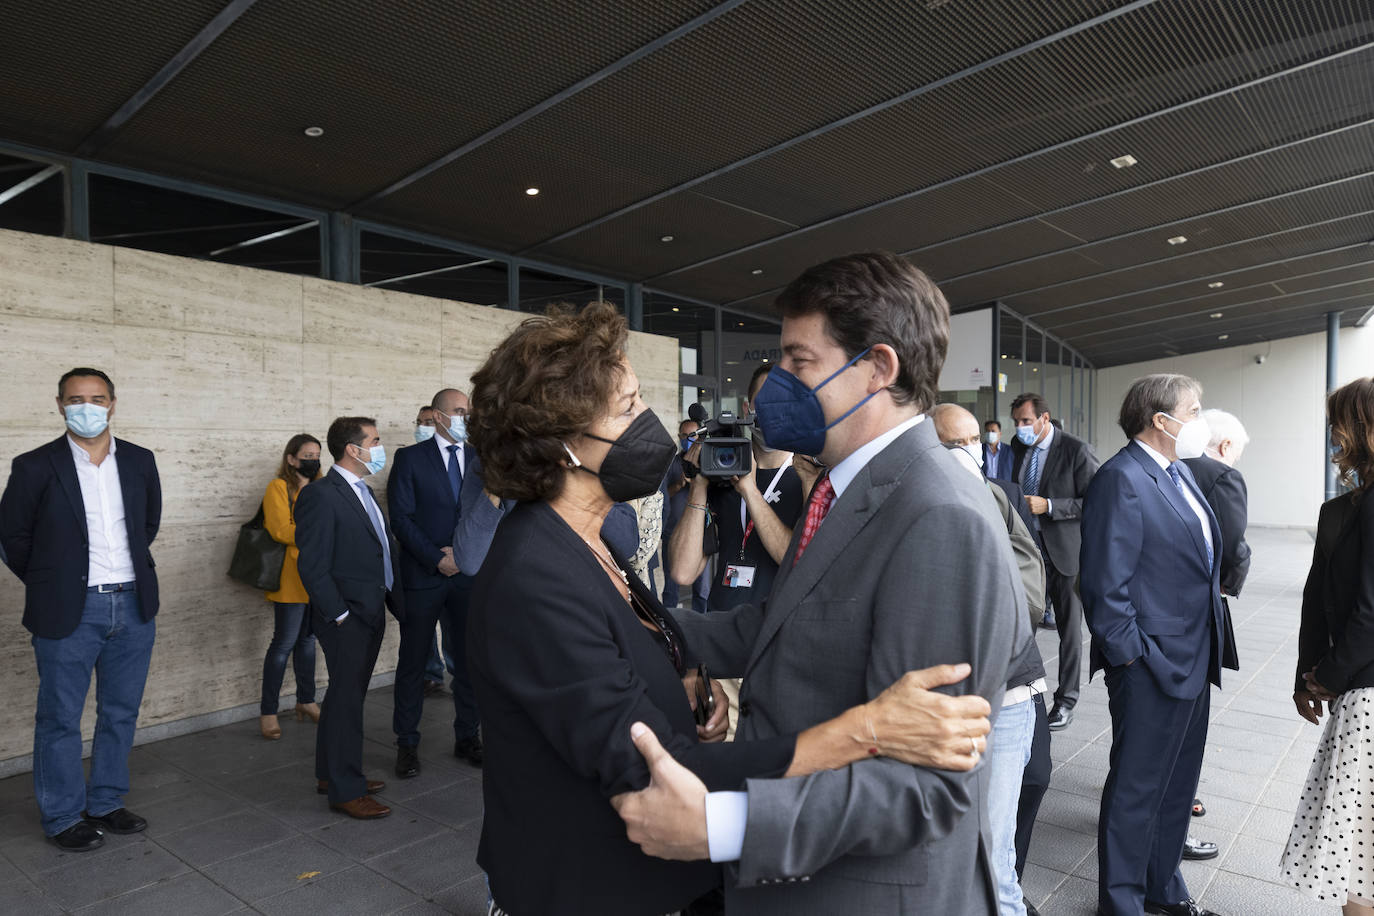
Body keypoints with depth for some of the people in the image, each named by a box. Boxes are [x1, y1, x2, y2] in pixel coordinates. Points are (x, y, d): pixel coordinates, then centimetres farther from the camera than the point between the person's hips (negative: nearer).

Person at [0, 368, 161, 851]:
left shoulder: (140, 461, 3)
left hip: (134, 606, 4)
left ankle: (106, 803, 30)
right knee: (60, 718, 8)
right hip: (69, 612, -3)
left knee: (121, 712, 14)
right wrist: (48, 586, 5)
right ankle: (63, 817, 24)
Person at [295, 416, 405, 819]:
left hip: (371, 614, 9)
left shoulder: (363, 492, 14)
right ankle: (345, 790, 12)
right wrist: (340, 615, -17)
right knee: (347, 700, 0)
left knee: (346, 695, 18)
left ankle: (331, 774, 31)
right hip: (347, 619, -9)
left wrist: (397, 602, 11)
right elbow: (312, 566, -18)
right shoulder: (320, 495, -15)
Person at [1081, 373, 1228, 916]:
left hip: (1192, 664, 10)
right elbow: (1105, 584, -21)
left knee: (1177, 785, 21)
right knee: (1137, 789, 5)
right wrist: (1128, 655, -18)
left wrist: (1209, 649, 16)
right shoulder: (1120, 479, -19)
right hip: (1151, 667, -10)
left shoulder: (1179, 473, 11)